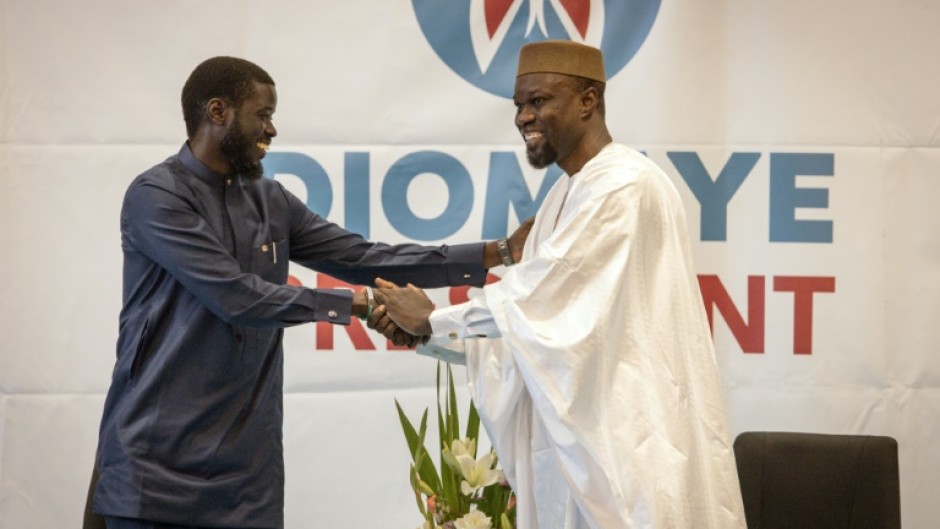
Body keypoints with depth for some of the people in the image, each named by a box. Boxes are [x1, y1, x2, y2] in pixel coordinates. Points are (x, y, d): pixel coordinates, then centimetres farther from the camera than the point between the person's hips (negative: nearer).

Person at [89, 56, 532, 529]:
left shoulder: (270, 202, 11)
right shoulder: (156, 196, -10)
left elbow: (361, 258, 8)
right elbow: (237, 296, -19)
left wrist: (500, 252, 2)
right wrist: (360, 305, -15)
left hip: (245, 462, 6)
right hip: (157, 456, -6)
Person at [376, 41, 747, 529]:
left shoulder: (626, 184, -15)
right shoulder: (563, 197, 15)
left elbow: (539, 294, -17)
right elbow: (531, 313, 14)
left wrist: (433, 320, -5)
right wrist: (422, 333, 2)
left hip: (632, 439, -9)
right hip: (578, 431, 9)